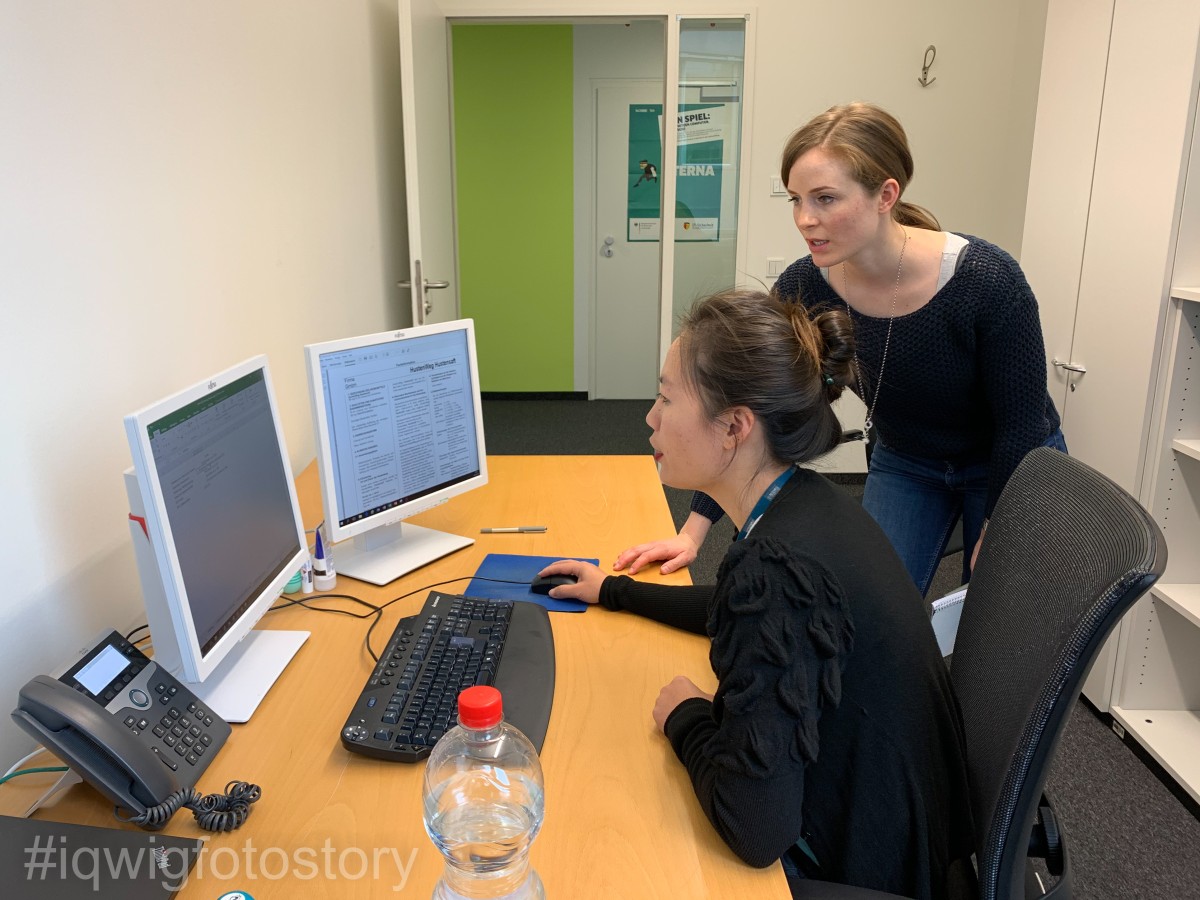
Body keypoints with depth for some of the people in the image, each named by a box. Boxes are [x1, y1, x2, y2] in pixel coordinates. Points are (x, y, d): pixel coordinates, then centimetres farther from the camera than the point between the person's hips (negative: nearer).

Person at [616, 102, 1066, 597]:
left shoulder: (985, 279, -32)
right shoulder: (803, 287, -23)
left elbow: (1021, 427, -21)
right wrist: (693, 530, -20)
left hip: (1012, 468, -2)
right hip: (903, 463, 2)